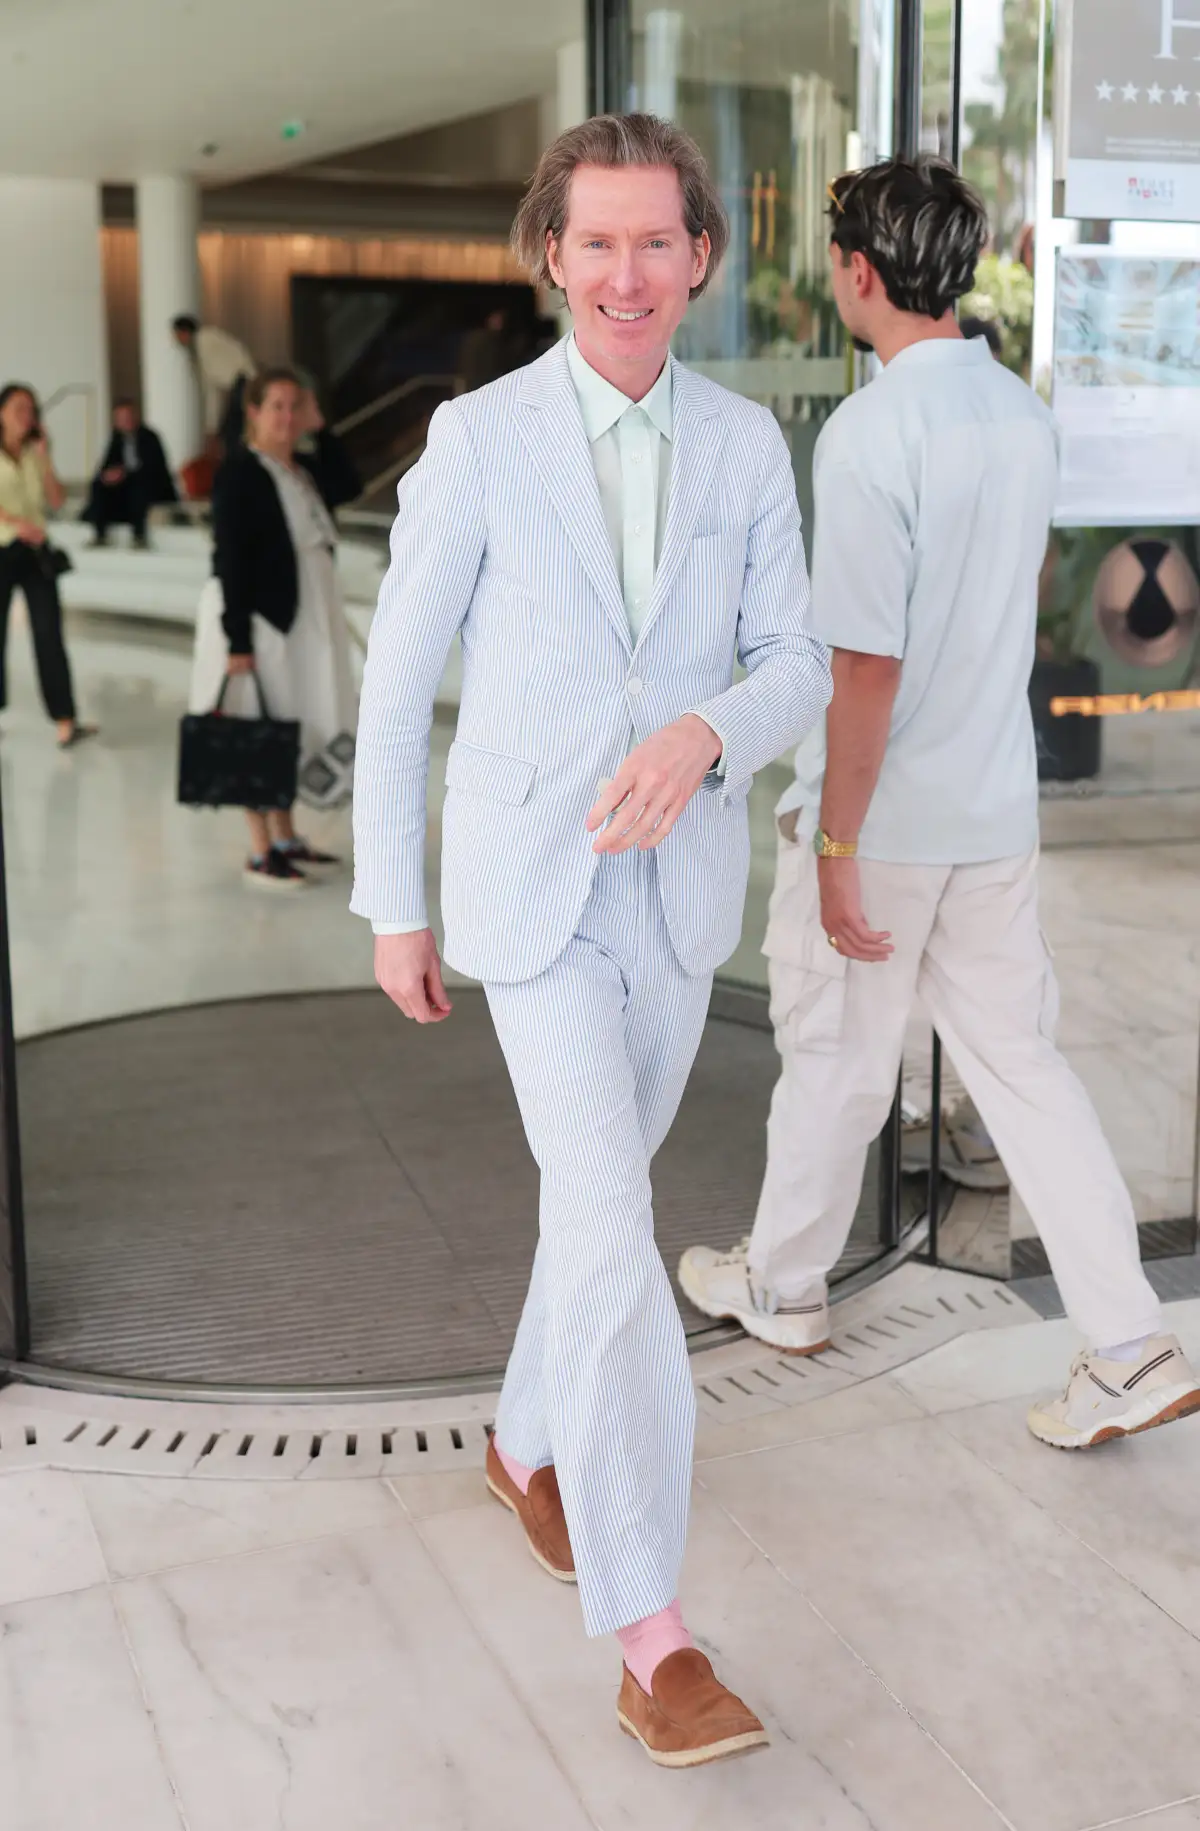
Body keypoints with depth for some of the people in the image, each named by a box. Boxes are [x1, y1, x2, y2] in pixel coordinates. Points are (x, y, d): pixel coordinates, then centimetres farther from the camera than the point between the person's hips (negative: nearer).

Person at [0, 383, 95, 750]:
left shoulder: (35, 453, 10)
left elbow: (57, 501, 3)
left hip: (36, 553, 3)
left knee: (49, 635, -8)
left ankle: (65, 725, -16)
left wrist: (46, 459, -5)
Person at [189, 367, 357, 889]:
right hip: (258, 619, -8)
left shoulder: (301, 471, 14)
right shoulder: (238, 473, -12)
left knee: (292, 729, 14)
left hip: (304, 618, 8)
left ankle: (286, 838, 26)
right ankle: (260, 854, 5)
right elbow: (230, 561, -17)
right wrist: (237, 641, -21)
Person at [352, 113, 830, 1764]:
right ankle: (650, 1637, -6)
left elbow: (796, 668, 0)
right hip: (526, 886, -4)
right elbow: (398, 681, -3)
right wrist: (392, 910, -1)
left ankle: (530, 1444, 43)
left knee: (602, 1192, 17)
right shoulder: (480, 436, -7)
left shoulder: (747, 443, 2)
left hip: (679, 885, 4)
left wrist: (703, 737, -24)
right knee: (614, 1234, -13)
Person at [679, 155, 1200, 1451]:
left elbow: (869, 666, -22)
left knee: (834, 1063, 12)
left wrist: (837, 848, -16)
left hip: (887, 814, -6)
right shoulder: (1025, 416, 5)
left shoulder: (870, 433, -19)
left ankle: (783, 1287, 33)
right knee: (1019, 1060, 11)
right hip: (998, 806, 7)